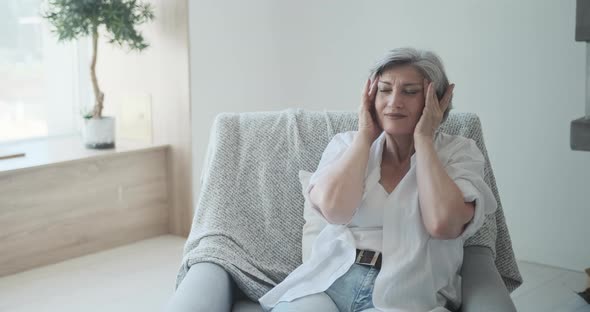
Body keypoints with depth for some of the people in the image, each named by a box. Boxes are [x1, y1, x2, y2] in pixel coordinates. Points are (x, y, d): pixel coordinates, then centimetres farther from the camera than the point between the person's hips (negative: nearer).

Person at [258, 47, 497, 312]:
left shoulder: (458, 152, 5)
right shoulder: (347, 145, 11)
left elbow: (442, 224, -15)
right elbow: (334, 209, -9)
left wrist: (422, 138, -6)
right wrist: (365, 135, -1)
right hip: (330, 281, 2)